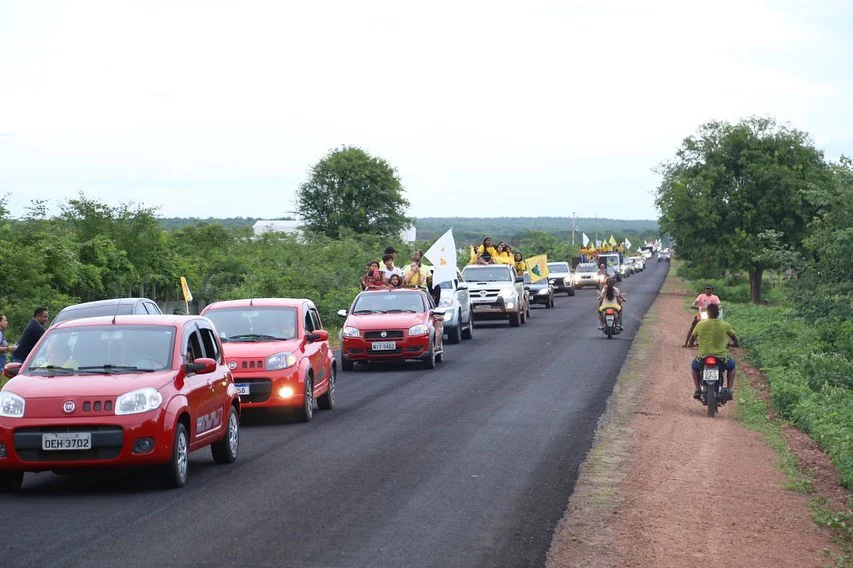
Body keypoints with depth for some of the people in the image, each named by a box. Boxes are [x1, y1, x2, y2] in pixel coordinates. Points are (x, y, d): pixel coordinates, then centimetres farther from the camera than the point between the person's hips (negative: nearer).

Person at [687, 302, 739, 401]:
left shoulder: (700, 325, -4)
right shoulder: (725, 325, -5)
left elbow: (692, 337, 11)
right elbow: (734, 338, 9)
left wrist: (690, 344, 34)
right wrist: (735, 343, 32)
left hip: (703, 357, 0)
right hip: (721, 358, 0)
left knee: (694, 365, 34)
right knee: (731, 365, 33)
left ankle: (697, 389, 17)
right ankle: (728, 389, 15)